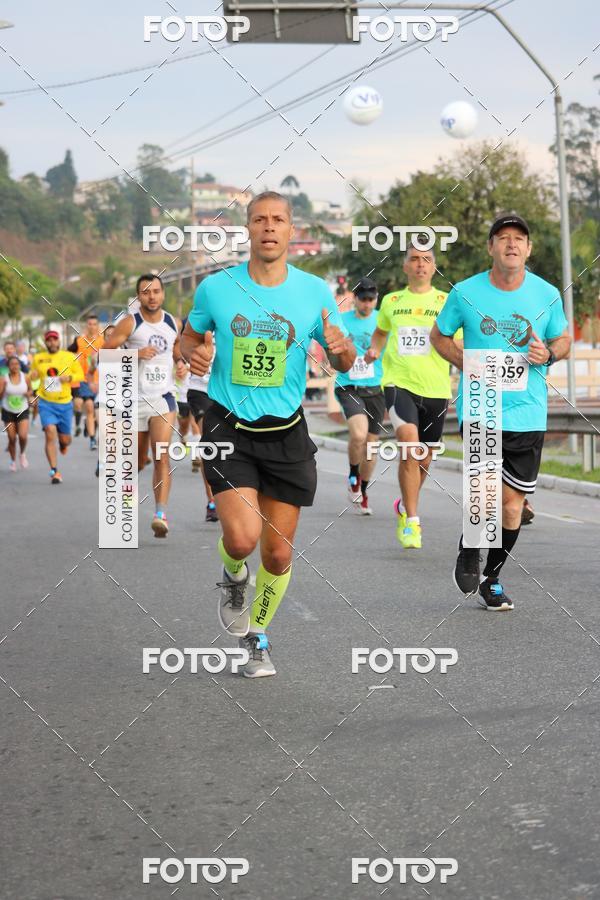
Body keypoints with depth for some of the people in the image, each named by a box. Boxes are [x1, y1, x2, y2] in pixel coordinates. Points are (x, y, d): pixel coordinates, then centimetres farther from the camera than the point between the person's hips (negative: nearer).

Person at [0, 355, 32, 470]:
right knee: (12, 438, 2)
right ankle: (13, 460, 26)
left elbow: (30, 390, 9)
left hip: (23, 411, 0)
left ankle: (22, 454, 18)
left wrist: (29, 394, -13)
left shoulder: (25, 378, -6)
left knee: (23, 436, -14)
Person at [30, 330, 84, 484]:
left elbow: (80, 374, 6)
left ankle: (63, 442, 49)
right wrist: (33, 375, -7)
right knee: (50, 434, -17)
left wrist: (69, 377, -15)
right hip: (46, 403, -1)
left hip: (65, 403, 1)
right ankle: (54, 472, -13)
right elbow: (33, 374, 17)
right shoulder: (38, 358, 3)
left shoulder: (69, 357, 0)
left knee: (65, 439, 8)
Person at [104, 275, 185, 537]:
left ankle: (161, 514, -23)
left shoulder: (174, 324, 8)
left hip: (163, 398, 1)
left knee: (162, 457, -16)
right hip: (136, 398, -1)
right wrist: (136, 353, -21)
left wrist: (181, 363, 6)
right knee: (137, 461, 10)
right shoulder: (130, 323, -4)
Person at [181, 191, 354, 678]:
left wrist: (342, 349, -18)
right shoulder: (216, 287, -4)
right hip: (229, 427, -1)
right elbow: (192, 336, 13)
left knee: (278, 553, 5)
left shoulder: (315, 291, -3)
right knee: (243, 537, -20)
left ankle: (257, 636, 31)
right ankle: (233, 578, 18)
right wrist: (195, 353, -11)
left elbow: (343, 363, 6)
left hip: (286, 433, 2)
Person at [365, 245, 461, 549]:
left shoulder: (446, 302, 4)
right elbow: (380, 331, 28)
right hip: (399, 383, -1)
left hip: (435, 388, 1)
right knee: (410, 445, -23)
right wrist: (374, 349, 8)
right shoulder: (391, 301, 9)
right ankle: (411, 520, -18)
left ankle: (405, 505, 40)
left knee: (424, 457, 12)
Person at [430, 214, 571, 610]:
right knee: (499, 492, -20)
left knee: (513, 504, 7)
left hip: (528, 414, 3)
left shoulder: (547, 294, 1)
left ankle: (491, 578, 28)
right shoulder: (466, 292, -3)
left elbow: (563, 340, 15)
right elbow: (439, 335, 11)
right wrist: (466, 363, -7)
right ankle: (468, 555, 9)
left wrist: (549, 354, -9)